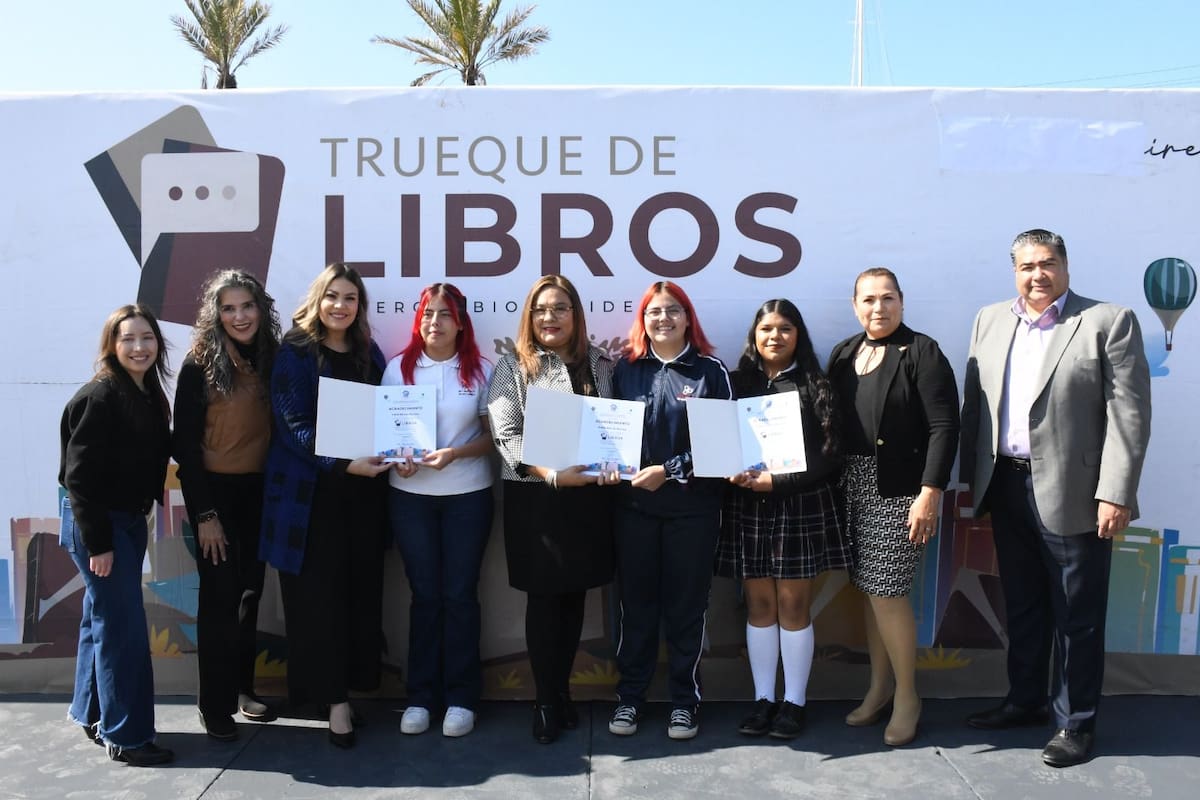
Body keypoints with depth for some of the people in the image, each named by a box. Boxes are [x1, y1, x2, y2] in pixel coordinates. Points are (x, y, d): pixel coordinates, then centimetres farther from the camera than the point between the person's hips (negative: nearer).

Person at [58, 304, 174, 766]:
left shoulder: (150, 395, 6)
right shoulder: (98, 398, -18)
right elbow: (79, 476, -20)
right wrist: (98, 542, -20)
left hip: (130, 520, 9)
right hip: (97, 524, -8)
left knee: (103, 619, 19)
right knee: (123, 627, -4)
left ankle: (90, 714, 34)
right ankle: (125, 735, 8)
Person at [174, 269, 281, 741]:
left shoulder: (271, 358, 4)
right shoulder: (200, 366, -10)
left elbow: (280, 430, 7)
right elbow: (185, 444, -10)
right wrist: (204, 513, -13)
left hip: (258, 491, 5)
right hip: (216, 491, -5)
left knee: (250, 592, 13)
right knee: (221, 597, 1)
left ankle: (243, 689, 29)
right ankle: (216, 706, 14)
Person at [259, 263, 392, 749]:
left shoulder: (369, 353, 11)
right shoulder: (294, 353, -3)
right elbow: (294, 427, -11)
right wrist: (344, 463, -22)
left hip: (362, 491, 5)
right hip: (310, 491, -4)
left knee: (361, 589, 7)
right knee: (318, 594, 1)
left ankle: (349, 683, 21)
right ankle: (334, 699, 9)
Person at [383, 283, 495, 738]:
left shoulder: (480, 370, 0)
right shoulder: (399, 368, 4)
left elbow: (494, 435, 0)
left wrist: (455, 453, -17)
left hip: (468, 494, -1)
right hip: (410, 495, 1)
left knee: (460, 594, 5)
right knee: (425, 595, 7)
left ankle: (461, 697, 16)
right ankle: (420, 696, 18)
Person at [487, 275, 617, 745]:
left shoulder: (599, 365, 10)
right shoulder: (513, 367, 0)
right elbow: (506, 434, -8)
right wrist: (554, 475, -21)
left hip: (589, 494, 3)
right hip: (535, 496, -3)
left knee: (574, 597, 11)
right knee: (544, 600, 2)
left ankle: (562, 693, 26)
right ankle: (546, 702, 16)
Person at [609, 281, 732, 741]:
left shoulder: (710, 371, 0)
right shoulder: (626, 369, 7)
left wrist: (670, 470, -12)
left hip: (693, 505, -2)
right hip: (634, 503, 2)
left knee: (686, 604, 7)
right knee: (635, 602, 8)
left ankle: (685, 700, 21)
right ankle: (629, 696, 22)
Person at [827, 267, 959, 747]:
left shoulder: (921, 353, -6)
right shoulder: (843, 354, 11)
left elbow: (944, 427, -11)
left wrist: (930, 494, -17)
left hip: (899, 492, -5)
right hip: (852, 489, 6)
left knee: (887, 593, -4)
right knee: (867, 590, 12)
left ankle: (906, 695, 15)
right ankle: (879, 687, 27)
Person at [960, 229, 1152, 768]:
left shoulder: (1109, 322, -6)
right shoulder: (990, 321, 9)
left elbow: (1129, 414, -10)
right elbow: (974, 403, 10)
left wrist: (1116, 494, -15)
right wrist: (970, 479, 8)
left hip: (1072, 495, -5)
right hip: (1007, 487, 5)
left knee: (1077, 616, 7)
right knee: (1022, 607, 18)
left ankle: (1076, 722, 22)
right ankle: (1025, 702, 34)